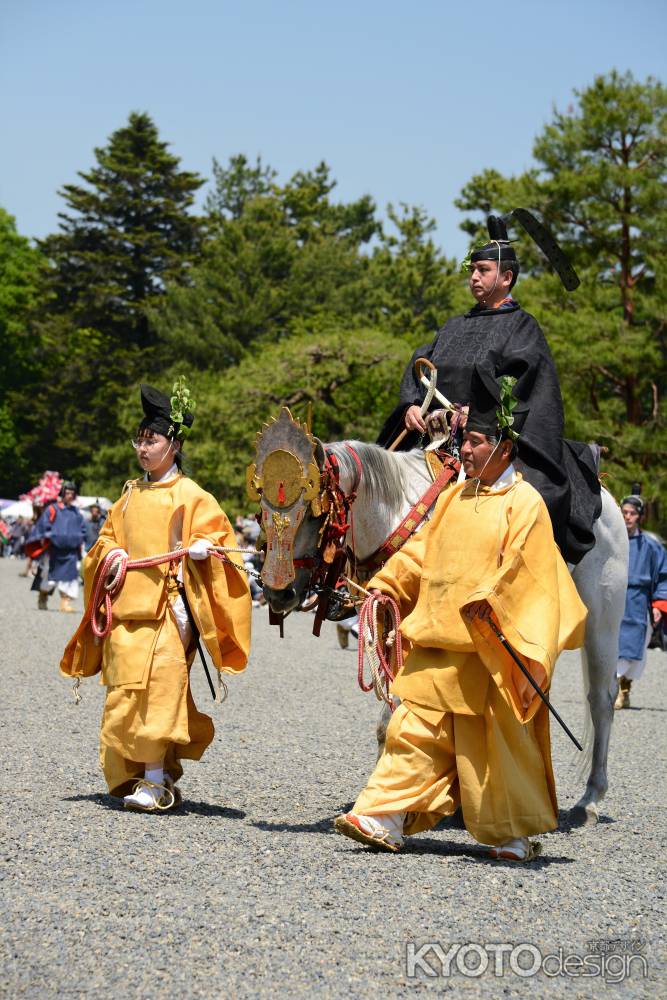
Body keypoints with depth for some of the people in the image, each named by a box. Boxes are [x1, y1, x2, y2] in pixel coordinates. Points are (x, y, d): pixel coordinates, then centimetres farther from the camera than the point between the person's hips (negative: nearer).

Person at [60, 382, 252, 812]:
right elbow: (107, 537, 22)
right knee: (126, 689, 5)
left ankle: (157, 780, -12)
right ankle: (130, 775, 15)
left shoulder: (190, 495, 1)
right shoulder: (132, 494, 18)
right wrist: (111, 555, 0)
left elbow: (218, 534, -2)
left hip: (168, 603, -6)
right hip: (128, 603, 6)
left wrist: (203, 548, -23)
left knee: (158, 684, -13)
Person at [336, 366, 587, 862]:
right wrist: (385, 586, 9)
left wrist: (487, 598, -27)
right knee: (415, 730, 2)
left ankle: (517, 833, 15)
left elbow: (521, 565, -15)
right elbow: (421, 550, 17)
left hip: (488, 647, -6)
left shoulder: (524, 503, -6)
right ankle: (386, 818, 1)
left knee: (499, 739, 2)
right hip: (437, 641, 6)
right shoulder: (455, 496, 13)